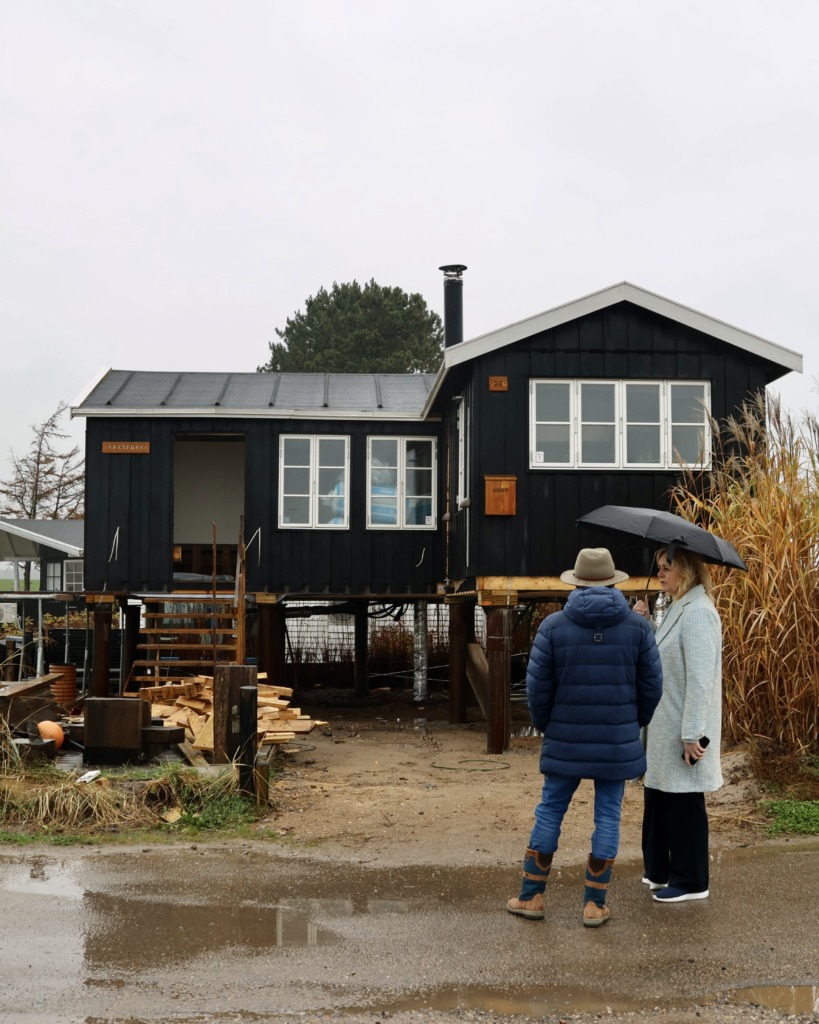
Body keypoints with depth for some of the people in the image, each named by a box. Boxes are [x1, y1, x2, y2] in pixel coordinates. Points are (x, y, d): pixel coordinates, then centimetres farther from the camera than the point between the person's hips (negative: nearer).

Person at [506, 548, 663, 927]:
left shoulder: (553, 626, -6)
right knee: (608, 815, 8)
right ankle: (594, 904, 12)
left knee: (550, 811, 11)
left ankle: (531, 896, 17)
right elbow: (651, 685, 1)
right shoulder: (637, 626, -2)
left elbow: (537, 686, -4)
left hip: (565, 740, 0)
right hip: (618, 740, 0)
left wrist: (544, 725, 14)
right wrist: (637, 722, 18)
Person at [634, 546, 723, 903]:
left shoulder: (698, 613, -19)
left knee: (684, 803, 3)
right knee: (658, 798, 16)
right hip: (663, 728, 9)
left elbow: (700, 679, -23)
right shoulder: (676, 609, 12)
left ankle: (690, 881, 15)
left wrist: (692, 735, -23)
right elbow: (658, 661, 12)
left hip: (683, 733, -9)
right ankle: (658, 870, 29)